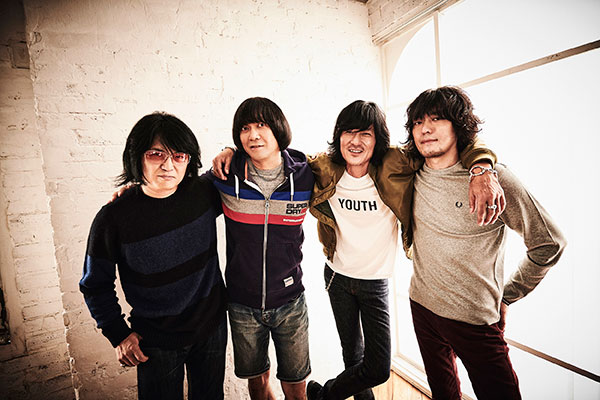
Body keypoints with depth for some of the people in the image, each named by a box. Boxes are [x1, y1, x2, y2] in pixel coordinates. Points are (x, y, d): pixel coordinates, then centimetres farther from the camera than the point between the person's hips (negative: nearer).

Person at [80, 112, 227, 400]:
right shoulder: (113, 218, -18)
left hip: (212, 326, 3)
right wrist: (118, 334, -5)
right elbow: (95, 285, -4)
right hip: (156, 342, -2)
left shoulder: (204, 192, -13)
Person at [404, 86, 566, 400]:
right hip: (421, 305, 5)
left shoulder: (493, 178, -17)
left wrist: (506, 297, -3)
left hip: (475, 320, -4)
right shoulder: (413, 177, -5)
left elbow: (548, 243, -9)